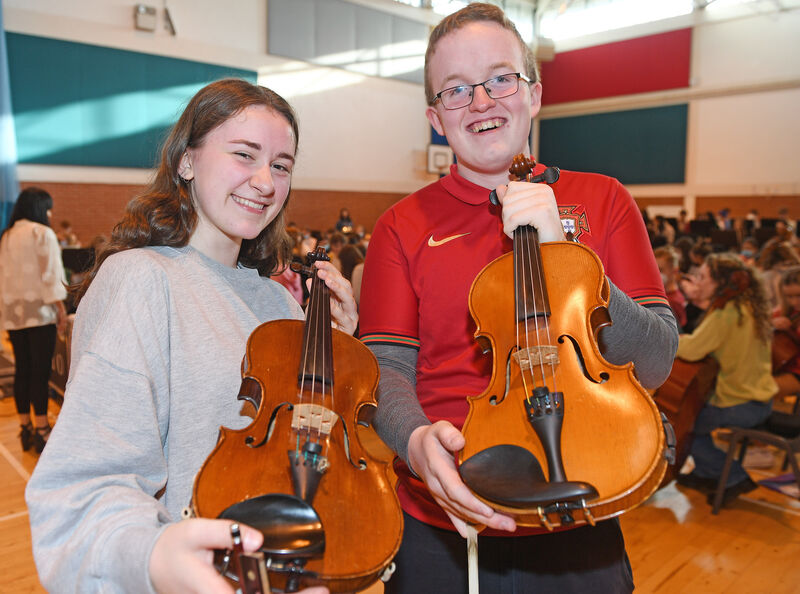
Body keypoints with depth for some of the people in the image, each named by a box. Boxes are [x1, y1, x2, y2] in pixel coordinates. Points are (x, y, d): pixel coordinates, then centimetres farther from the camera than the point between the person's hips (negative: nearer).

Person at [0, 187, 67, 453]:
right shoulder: (42, 233, -6)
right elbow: (50, 274, -11)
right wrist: (61, 307, -8)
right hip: (39, 310, -7)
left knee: (22, 370, 11)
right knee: (40, 371, -5)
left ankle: (25, 428, 17)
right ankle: (41, 430, -4)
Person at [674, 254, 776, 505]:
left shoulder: (727, 312, -22)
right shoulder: (747, 306, 6)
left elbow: (693, 349, -28)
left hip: (742, 405, -9)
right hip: (759, 398, 9)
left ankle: (736, 478, 9)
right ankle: (705, 474, 28)